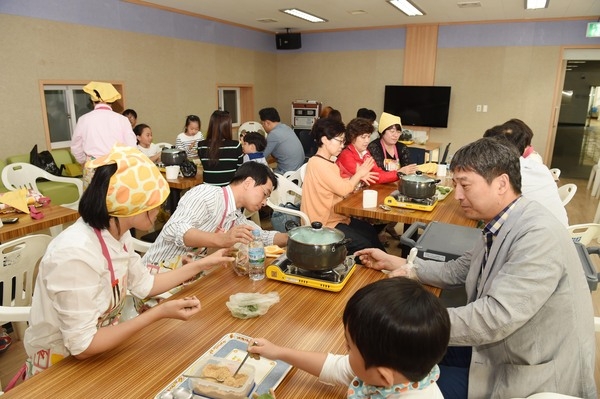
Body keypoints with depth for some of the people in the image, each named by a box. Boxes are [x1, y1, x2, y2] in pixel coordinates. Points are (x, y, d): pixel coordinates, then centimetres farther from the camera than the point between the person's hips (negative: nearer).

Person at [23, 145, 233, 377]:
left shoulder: (117, 234, -7)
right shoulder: (75, 254, -31)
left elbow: (144, 285, 7)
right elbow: (82, 347, -26)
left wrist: (202, 265, 7)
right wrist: (160, 313, -28)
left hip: (100, 344, 7)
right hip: (60, 365, -6)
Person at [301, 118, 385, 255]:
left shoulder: (327, 162, 12)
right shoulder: (318, 163, -21)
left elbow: (340, 185, 11)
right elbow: (343, 190, -22)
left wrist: (358, 177, -2)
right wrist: (359, 174, -7)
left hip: (336, 217, 10)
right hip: (324, 223, -10)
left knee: (370, 232, 12)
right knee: (364, 245, -11)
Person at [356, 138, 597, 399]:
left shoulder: (539, 235, -29)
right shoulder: (500, 227, 0)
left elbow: (496, 317, -34)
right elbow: (458, 271, 9)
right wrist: (396, 264, 3)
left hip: (534, 374, -7)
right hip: (501, 347, 7)